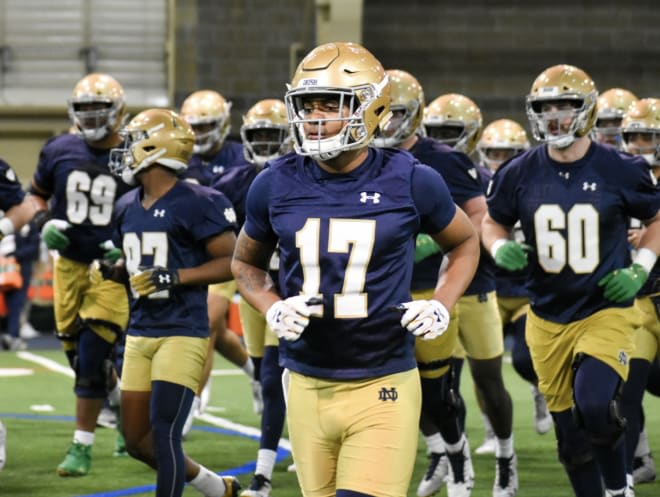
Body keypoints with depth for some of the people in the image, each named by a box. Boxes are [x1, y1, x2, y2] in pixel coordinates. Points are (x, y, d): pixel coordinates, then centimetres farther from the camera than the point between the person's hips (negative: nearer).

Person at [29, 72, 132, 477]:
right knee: (78, 355, 10)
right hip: (69, 264, 4)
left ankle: (82, 445, -2)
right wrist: (46, 224, -4)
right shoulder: (59, 151, 1)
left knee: (92, 357, -11)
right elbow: (38, 196, 16)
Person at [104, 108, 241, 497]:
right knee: (138, 441, 10)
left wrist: (174, 277, -21)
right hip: (140, 333, 8)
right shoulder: (128, 208, 12)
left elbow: (232, 261, -12)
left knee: (164, 433, -13)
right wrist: (112, 272, 3)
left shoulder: (195, 204, -12)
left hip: (182, 333, -8)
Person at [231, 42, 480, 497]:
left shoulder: (409, 182, -5)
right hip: (308, 387, 3)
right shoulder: (277, 185, 1)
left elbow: (465, 244, 14)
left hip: (382, 390, -3)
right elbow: (246, 263, 18)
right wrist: (274, 310, -1)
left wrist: (441, 307, -2)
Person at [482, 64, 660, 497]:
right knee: (571, 435, 9)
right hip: (547, 318, 3)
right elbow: (492, 222, 13)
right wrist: (501, 249, -9)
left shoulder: (620, 171, -7)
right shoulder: (520, 173, -2)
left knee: (595, 406, -24)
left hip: (606, 311, -3)